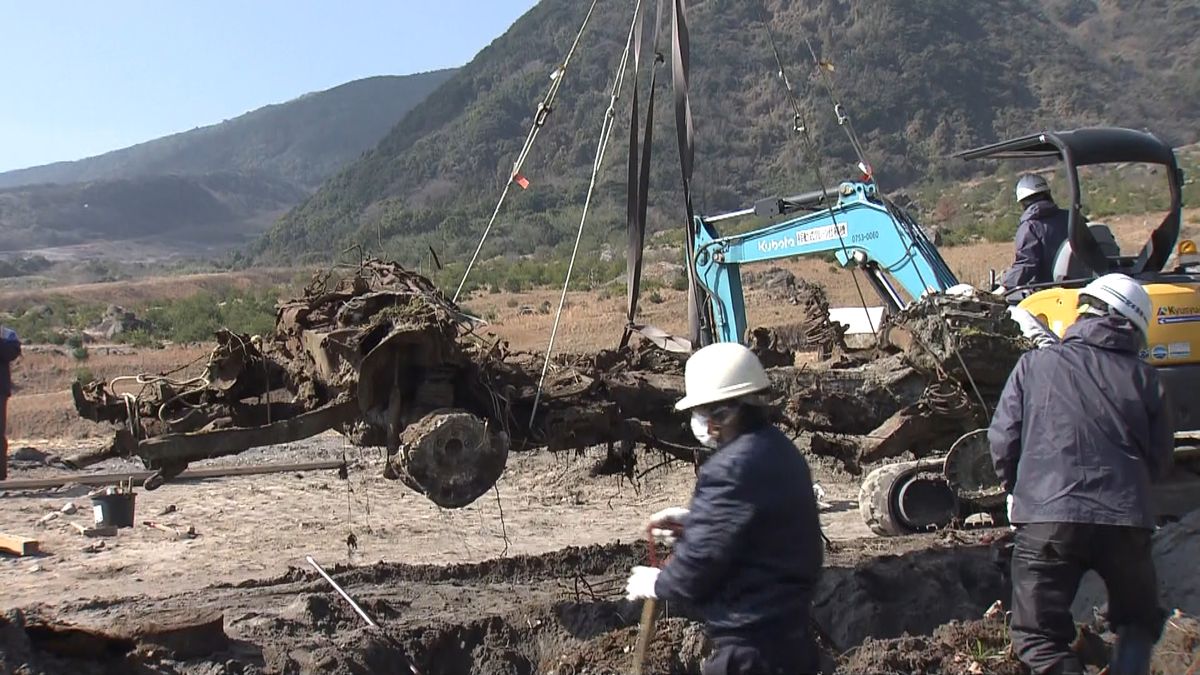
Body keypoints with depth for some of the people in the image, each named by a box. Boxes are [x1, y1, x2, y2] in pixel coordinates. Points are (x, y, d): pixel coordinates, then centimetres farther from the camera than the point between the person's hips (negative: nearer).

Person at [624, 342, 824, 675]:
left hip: (751, 647, -9)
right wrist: (690, 521, 15)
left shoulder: (731, 469, -24)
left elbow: (701, 561, -21)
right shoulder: (780, 451, 6)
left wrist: (658, 583, -3)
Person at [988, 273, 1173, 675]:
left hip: (1046, 520, -2)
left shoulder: (1034, 364, 4)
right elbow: (1160, 461, 10)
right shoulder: (1143, 377, 8)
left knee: (1039, 635, 7)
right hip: (1126, 520, 2)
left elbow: (1002, 441, 1)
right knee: (1139, 624, 24)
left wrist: (1016, 491, 19)